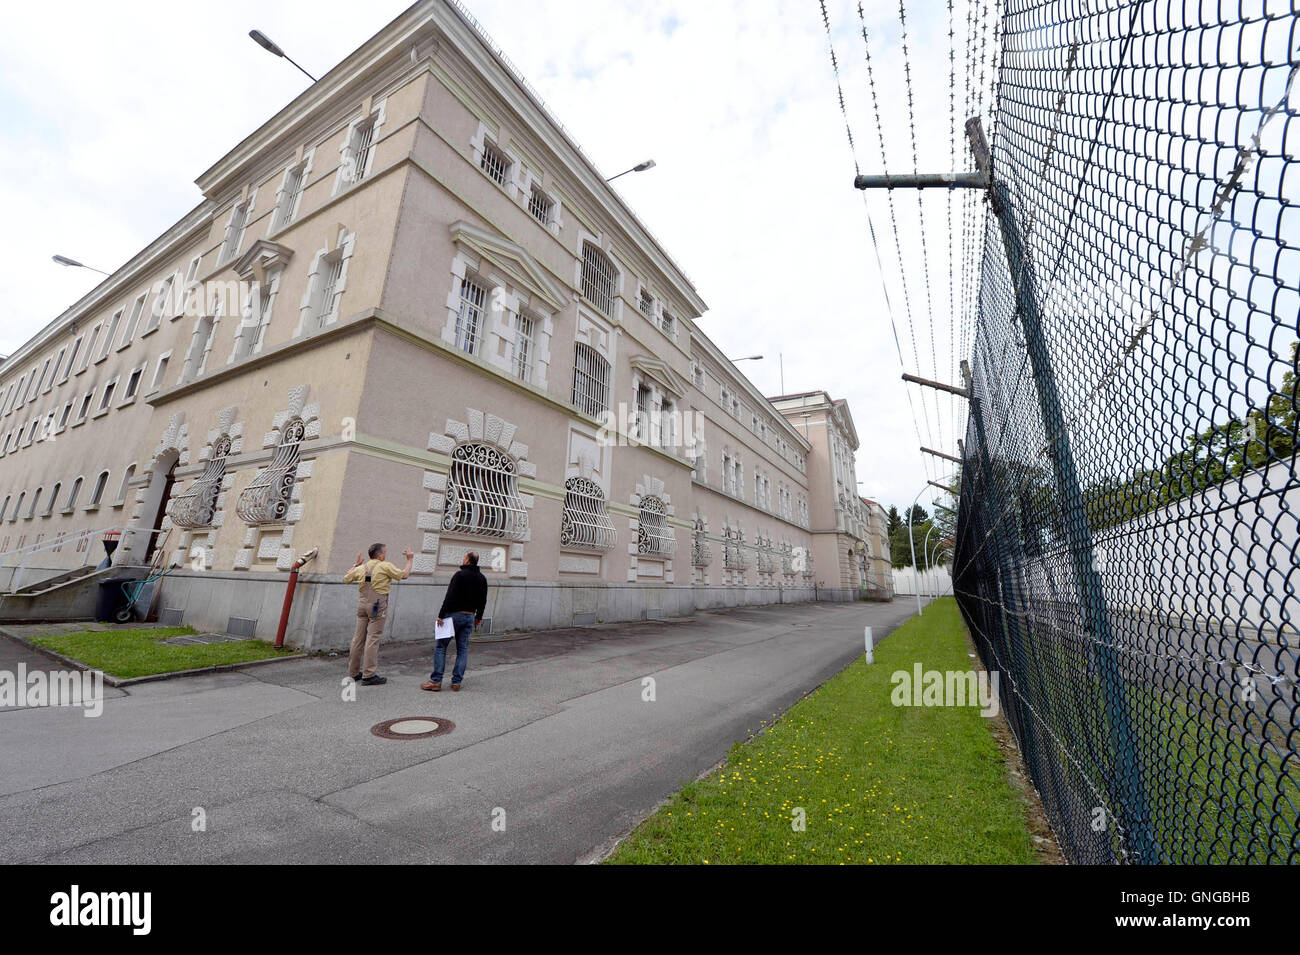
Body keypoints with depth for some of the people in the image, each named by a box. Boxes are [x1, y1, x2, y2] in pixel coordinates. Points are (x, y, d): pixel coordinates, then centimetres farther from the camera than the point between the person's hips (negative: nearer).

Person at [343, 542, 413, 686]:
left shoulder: (361, 568, 10)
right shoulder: (385, 566, -6)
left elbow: (346, 579, 24)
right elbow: (404, 575, -5)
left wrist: (356, 565, 33)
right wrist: (410, 559, 6)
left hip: (362, 605, 6)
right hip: (377, 606, -6)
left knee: (358, 638, 12)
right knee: (372, 639, -5)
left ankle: (353, 672, 21)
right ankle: (369, 675, -3)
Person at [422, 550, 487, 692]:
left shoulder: (460, 575, -12)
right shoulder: (482, 578, 8)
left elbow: (450, 597, -17)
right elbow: (483, 600, 13)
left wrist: (441, 615, -13)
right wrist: (478, 617, 22)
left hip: (454, 615, -6)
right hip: (470, 616, 6)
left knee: (440, 646, 3)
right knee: (463, 649, 9)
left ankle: (436, 681, 3)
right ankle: (456, 682, 11)